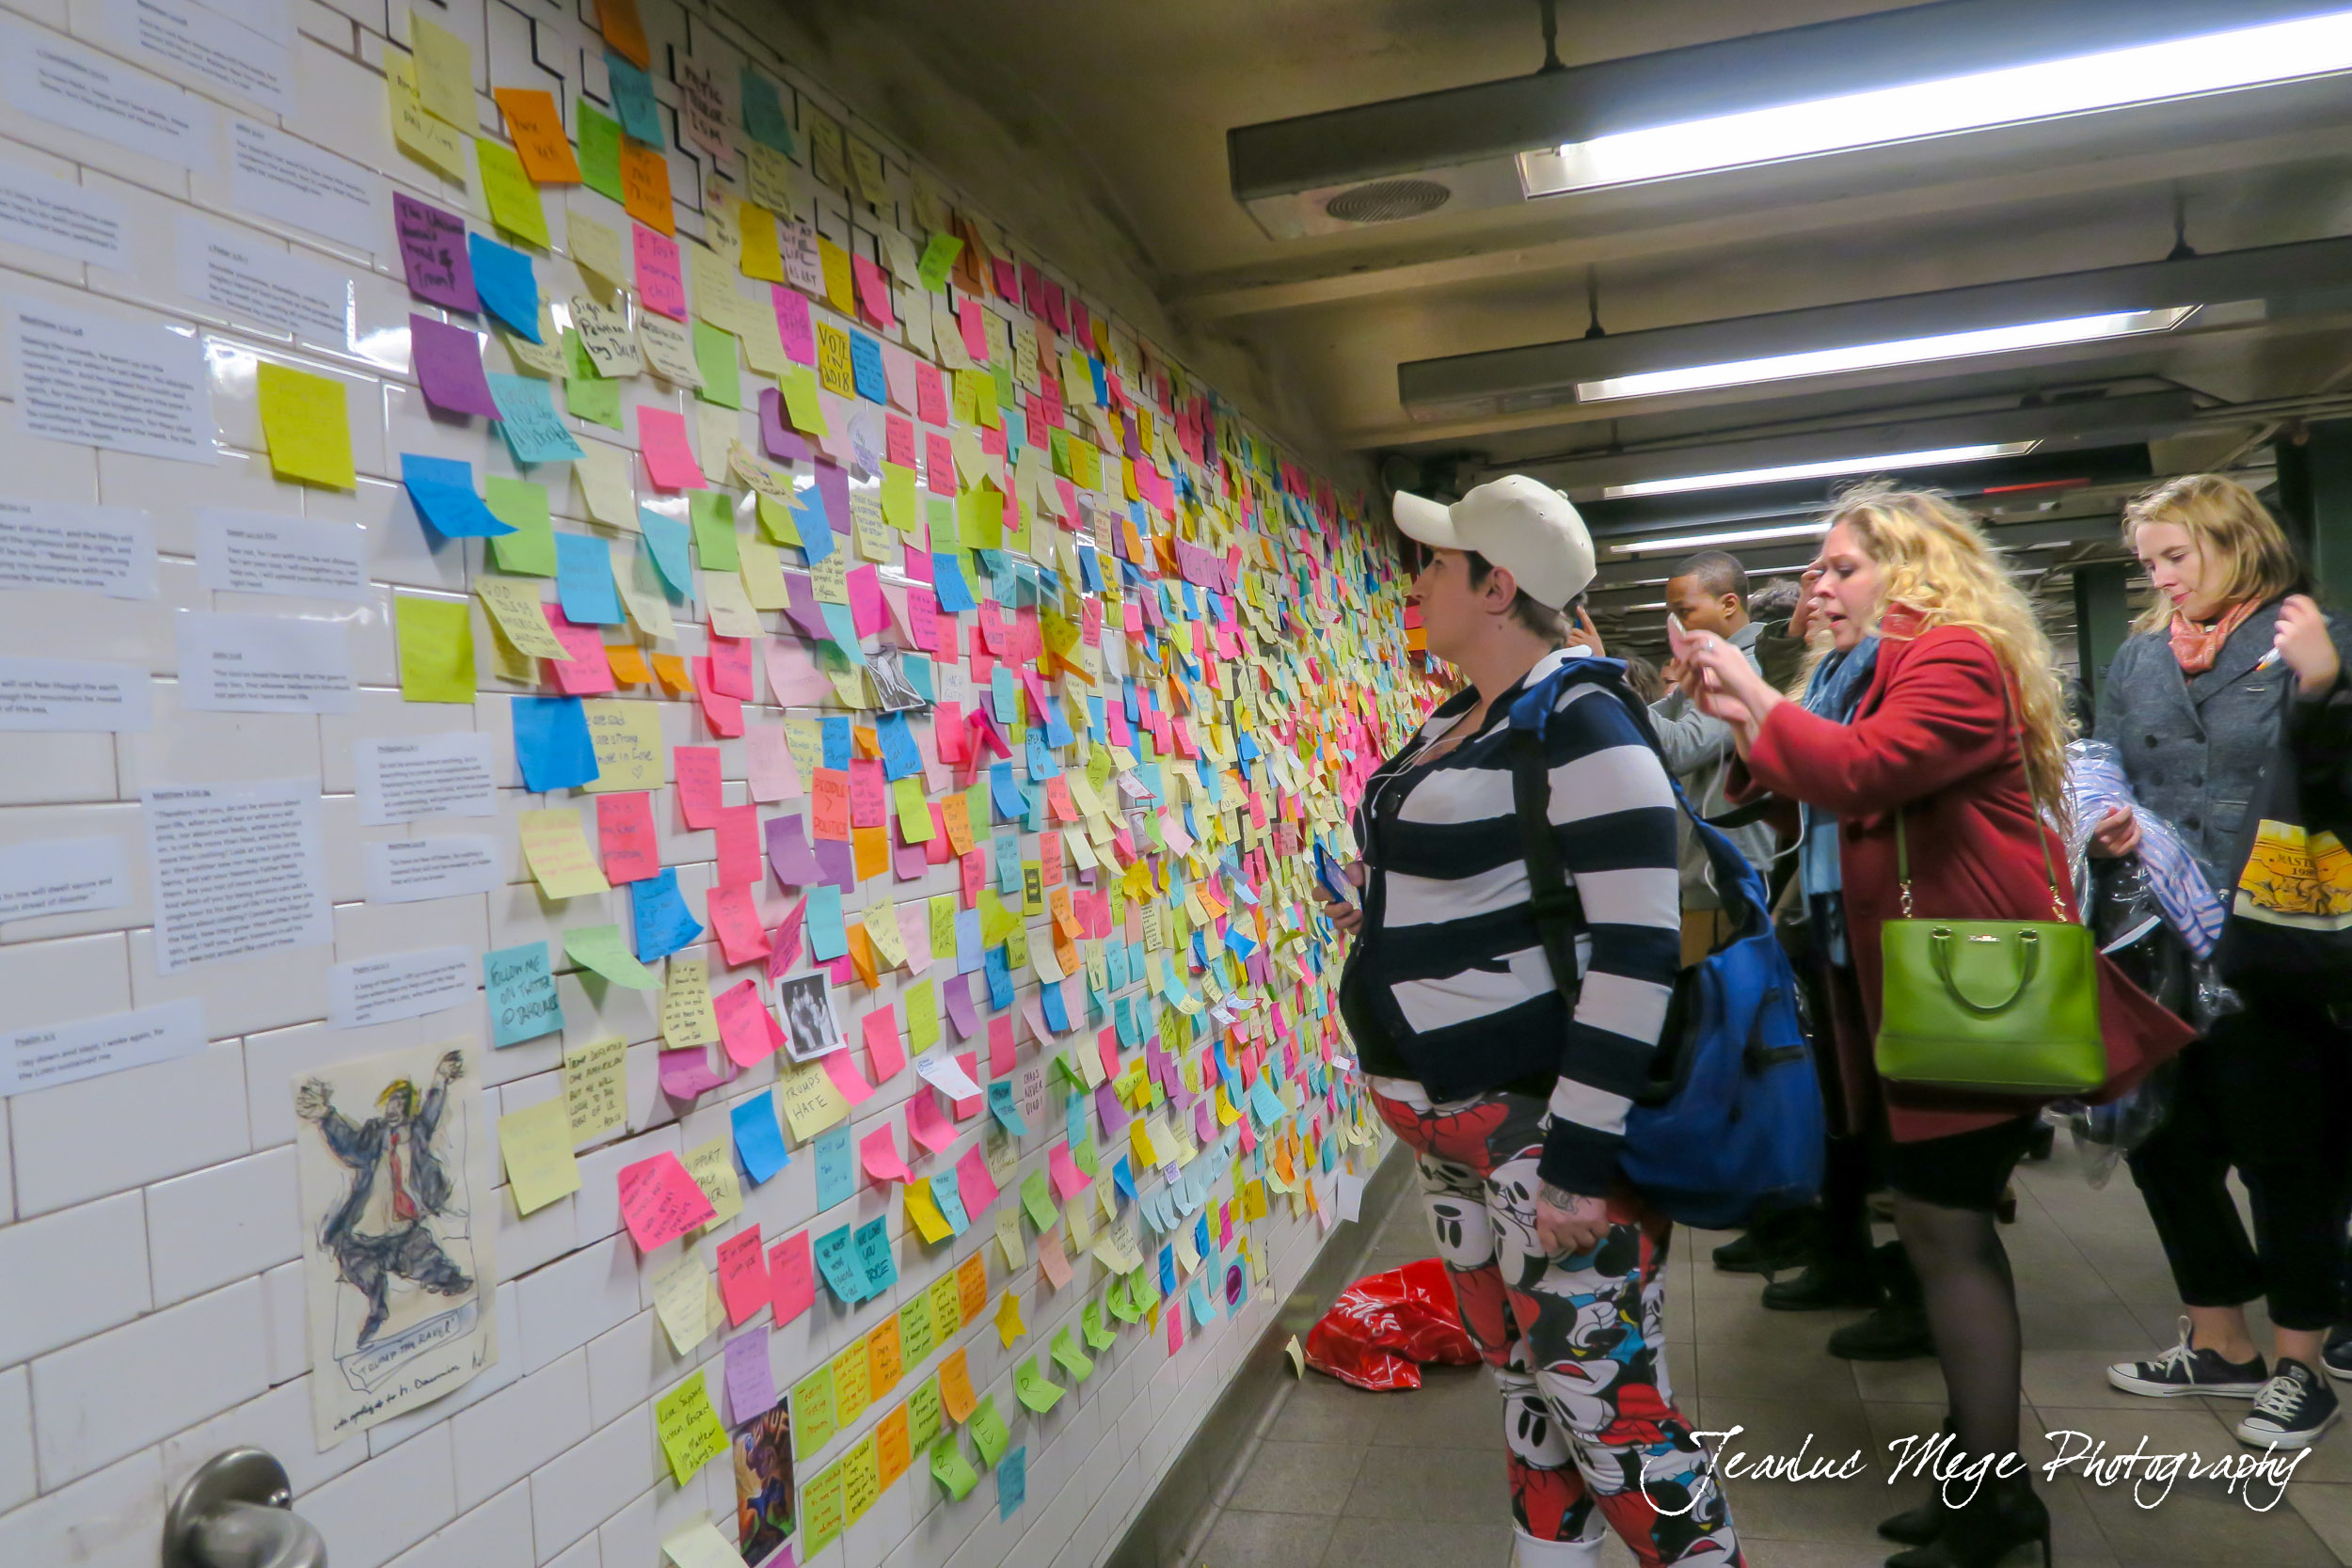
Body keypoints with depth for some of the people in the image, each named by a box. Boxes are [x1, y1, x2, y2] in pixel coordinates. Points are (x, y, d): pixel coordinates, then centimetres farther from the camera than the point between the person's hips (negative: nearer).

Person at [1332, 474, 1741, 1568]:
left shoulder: (1579, 720, -15)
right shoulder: (1451, 725, 11)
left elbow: (1637, 946, -22)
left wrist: (1581, 1157, -23)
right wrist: (1388, 920, 11)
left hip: (1544, 1120, -8)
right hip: (1450, 1117, 9)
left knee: (1606, 1404, -2)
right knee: (1528, 1379, 19)